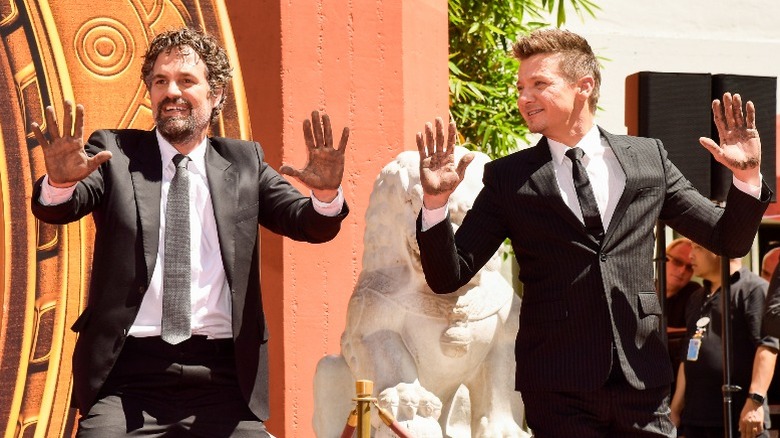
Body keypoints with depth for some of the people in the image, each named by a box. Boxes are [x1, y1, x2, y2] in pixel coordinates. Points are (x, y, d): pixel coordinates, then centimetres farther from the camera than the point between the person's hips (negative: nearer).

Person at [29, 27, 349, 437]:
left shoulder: (244, 161, 13)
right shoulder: (115, 152, 9)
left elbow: (309, 223, 4)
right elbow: (57, 210, -5)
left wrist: (326, 192, -19)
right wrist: (61, 181, -28)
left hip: (222, 376, 1)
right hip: (128, 375, -1)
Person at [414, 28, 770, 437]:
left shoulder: (648, 158, 9)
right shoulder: (507, 178, 4)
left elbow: (729, 240, 13)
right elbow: (448, 276, 1)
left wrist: (747, 174, -5)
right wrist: (435, 201, -15)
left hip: (642, 380, 1)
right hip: (557, 387, -1)